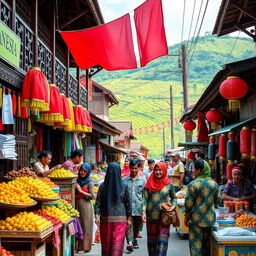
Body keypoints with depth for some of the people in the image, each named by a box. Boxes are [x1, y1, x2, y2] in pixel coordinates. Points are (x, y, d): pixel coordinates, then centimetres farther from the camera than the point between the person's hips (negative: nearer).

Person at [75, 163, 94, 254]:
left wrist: (80, 191, -10)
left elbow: (91, 196, -10)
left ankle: (85, 247, 5)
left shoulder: (90, 183, -3)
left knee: (85, 226, -1)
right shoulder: (77, 181, 12)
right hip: (77, 205, 5)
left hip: (85, 206, -5)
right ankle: (77, 246, 14)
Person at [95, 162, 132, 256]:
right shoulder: (124, 186, -2)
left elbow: (98, 202, -3)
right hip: (120, 219, -1)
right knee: (117, 244, -4)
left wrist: (97, 215, -2)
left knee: (106, 243, 11)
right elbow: (128, 203, 1)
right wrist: (129, 217, 7)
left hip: (105, 219, 1)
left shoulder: (102, 186, -1)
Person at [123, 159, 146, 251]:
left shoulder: (143, 181, 6)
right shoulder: (124, 181, 5)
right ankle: (129, 242, -24)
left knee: (137, 226, 15)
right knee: (128, 226, -15)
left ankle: (135, 239, 37)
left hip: (138, 208, 2)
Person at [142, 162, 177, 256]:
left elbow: (174, 197, 14)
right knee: (152, 239, 10)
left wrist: (173, 206, -5)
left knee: (162, 240, -8)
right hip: (151, 216, 2)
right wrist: (143, 212, -14)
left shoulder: (169, 184, 2)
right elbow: (145, 198, -2)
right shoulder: (149, 183, 3)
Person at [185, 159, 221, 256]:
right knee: (207, 244, 17)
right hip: (210, 219, 5)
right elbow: (218, 200, 10)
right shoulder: (214, 184, 0)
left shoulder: (193, 184, -15)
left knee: (196, 244, 4)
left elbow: (188, 204, -12)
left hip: (196, 219, -5)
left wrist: (186, 218, 0)